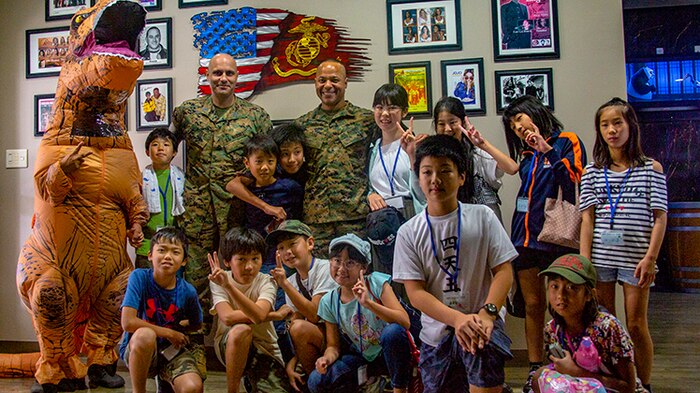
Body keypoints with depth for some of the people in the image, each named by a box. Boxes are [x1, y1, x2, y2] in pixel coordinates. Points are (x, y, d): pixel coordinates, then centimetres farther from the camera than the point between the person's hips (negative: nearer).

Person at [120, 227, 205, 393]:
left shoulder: (188, 291, -8)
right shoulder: (140, 277, -15)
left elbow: (196, 324, 12)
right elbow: (128, 322, -23)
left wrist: (178, 326, -6)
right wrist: (169, 333, -17)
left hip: (171, 350, 2)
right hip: (137, 350, -1)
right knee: (145, 334, -36)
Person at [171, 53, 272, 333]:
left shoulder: (255, 115, 5)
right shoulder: (187, 111, 8)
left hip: (237, 207, -1)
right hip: (197, 207, 1)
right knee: (196, 272, 4)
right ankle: (199, 329, 16)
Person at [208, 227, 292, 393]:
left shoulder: (266, 282, -10)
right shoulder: (219, 281, -10)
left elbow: (258, 315, -30)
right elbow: (228, 317, -27)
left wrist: (228, 285, -40)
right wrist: (276, 315, -25)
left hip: (264, 348, 1)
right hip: (229, 346, 0)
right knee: (241, 329, -34)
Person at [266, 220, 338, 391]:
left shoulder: (325, 268, -13)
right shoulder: (292, 281, 5)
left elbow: (314, 314, -20)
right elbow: (296, 318, -1)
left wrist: (285, 285, -23)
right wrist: (291, 364, -13)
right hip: (317, 338, 6)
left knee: (300, 327, -29)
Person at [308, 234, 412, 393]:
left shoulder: (376, 282, -14)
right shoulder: (328, 302, -4)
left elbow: (405, 322, -24)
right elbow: (333, 345, 2)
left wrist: (368, 303, -35)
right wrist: (327, 358, -22)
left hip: (389, 352, -3)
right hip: (363, 359, 3)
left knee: (393, 331, -36)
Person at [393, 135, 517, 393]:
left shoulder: (482, 217, -1)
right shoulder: (409, 232, -1)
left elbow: (503, 271, -3)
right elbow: (415, 293, -6)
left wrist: (487, 313, -19)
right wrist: (457, 319, -21)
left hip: (480, 322, -2)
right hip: (437, 330, 2)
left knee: (482, 345, -32)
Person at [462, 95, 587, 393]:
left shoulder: (566, 141, -1)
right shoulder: (529, 153, 19)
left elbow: (576, 179, -12)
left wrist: (547, 149, -13)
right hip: (525, 237, 6)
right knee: (533, 305, 8)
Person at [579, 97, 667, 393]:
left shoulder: (651, 169, 3)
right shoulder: (593, 171, 7)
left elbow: (660, 217, -1)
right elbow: (588, 218, 2)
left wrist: (650, 257, -10)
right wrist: (584, 260, -5)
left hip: (635, 257, -1)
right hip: (600, 256, 2)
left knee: (636, 325, 4)